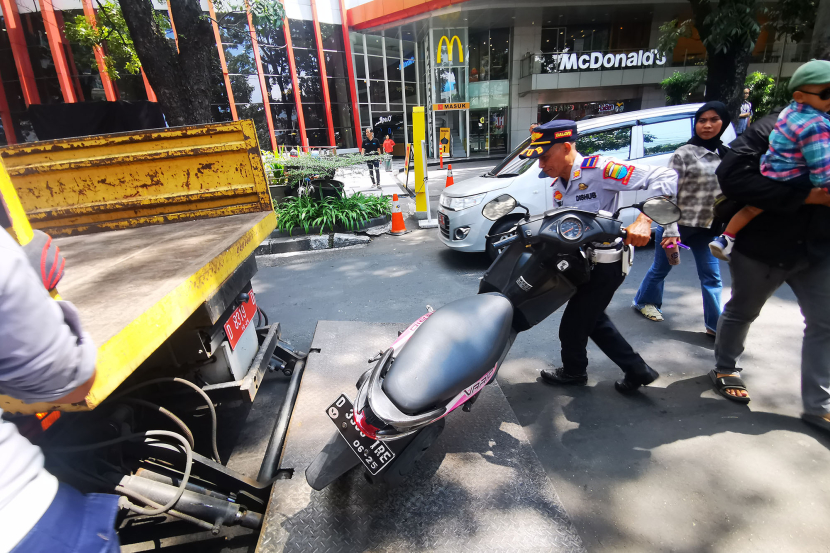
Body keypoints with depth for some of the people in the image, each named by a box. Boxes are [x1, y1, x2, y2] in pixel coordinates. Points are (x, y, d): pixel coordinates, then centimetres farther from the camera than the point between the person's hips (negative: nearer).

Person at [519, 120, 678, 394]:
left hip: (605, 264, -9)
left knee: (572, 327, 5)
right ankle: (637, 370, 39)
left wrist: (644, 220, -37)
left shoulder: (599, 168, -21)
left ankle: (573, 371, 35)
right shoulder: (558, 187, 7)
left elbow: (665, 178, -25)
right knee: (594, 320, 24)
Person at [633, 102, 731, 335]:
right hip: (678, 224, -4)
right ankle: (644, 301, 33)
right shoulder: (684, 154, -9)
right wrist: (670, 230, -20)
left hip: (707, 227, 5)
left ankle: (715, 324, 14)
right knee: (661, 268, 11)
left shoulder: (726, 155, 8)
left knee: (711, 276, 5)